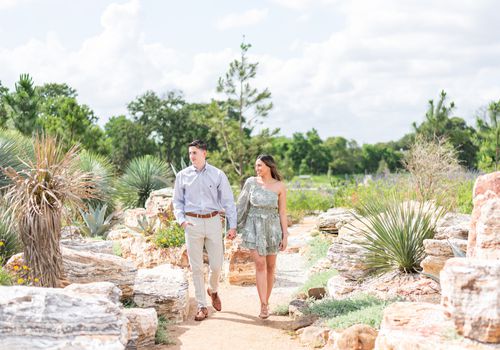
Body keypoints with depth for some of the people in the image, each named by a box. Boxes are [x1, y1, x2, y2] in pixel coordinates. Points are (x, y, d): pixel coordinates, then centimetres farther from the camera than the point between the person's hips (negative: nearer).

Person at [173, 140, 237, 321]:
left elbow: (228, 201, 3)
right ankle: (202, 307, 9)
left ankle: (213, 290, 34)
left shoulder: (218, 175, 1)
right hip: (192, 222, 0)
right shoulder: (183, 175, 4)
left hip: (213, 221, 0)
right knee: (196, 267, 1)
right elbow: (177, 201, 10)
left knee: (216, 264, 2)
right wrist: (181, 220, -5)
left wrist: (233, 226, -3)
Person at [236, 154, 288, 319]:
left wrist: (285, 236, -3)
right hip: (254, 228, -1)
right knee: (260, 265, -12)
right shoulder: (251, 182, -2)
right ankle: (264, 306, -13)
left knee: (270, 266, 8)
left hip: (272, 228, 1)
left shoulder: (280, 186, -3)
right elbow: (241, 205, 5)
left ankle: (266, 302, 24)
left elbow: (283, 212, -1)